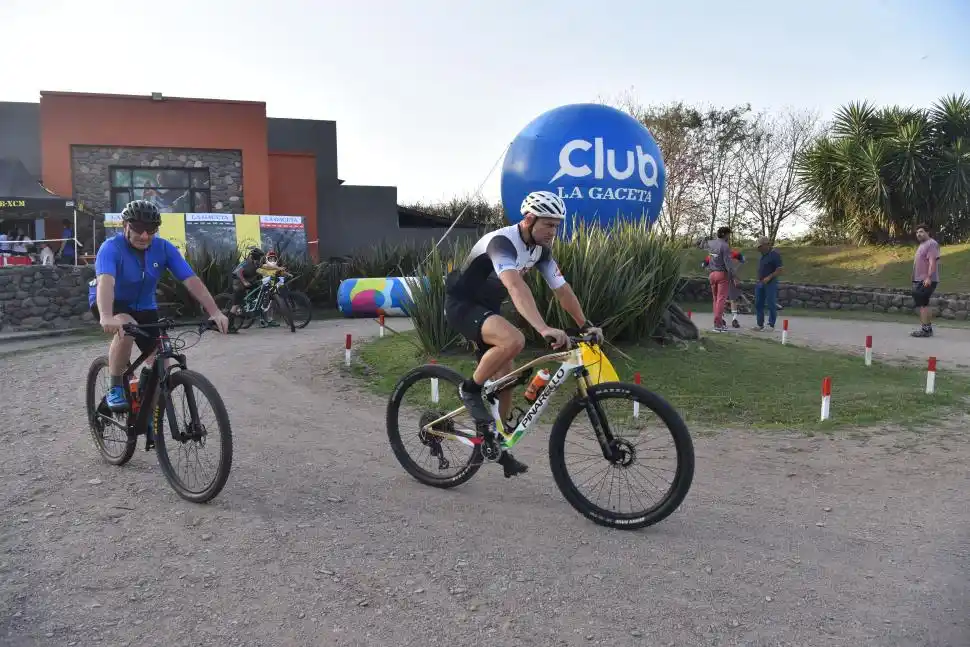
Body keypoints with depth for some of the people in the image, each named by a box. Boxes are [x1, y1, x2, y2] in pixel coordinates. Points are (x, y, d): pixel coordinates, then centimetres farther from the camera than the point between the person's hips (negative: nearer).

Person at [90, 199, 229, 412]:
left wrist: (215, 312, -37)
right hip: (111, 303, -4)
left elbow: (191, 280, -24)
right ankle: (115, 389, -19)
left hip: (144, 307, 4)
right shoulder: (111, 248, -26)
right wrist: (106, 317, -63)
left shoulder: (164, 248, -16)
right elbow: (105, 282, -44)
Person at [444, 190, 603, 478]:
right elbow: (516, 287, -46)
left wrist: (586, 325, -1)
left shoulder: (541, 249, -2)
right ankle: (470, 390, -12)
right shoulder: (502, 242, -29)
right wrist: (544, 329, -57)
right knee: (514, 340, -34)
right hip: (462, 304, -8)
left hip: (487, 308, 8)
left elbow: (562, 289, 4)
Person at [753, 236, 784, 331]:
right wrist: (759, 279, 13)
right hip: (760, 283, 8)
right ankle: (760, 324, 11)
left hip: (770, 283, -8)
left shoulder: (774, 254, -11)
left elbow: (780, 270, -15)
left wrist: (769, 277, -20)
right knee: (758, 304, 5)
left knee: (771, 304, -3)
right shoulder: (763, 254, 12)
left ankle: (771, 325, 4)